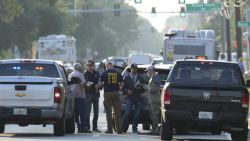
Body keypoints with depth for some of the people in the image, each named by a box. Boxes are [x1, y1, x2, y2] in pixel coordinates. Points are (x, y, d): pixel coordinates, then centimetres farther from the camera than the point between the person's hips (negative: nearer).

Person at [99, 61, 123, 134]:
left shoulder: (104, 73, -2)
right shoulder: (118, 73, 4)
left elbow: (100, 84, -5)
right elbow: (121, 84, 4)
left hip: (107, 93, -2)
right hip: (116, 93, 2)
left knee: (108, 112, 2)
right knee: (117, 112, 6)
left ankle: (110, 129, -1)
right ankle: (119, 129, 3)